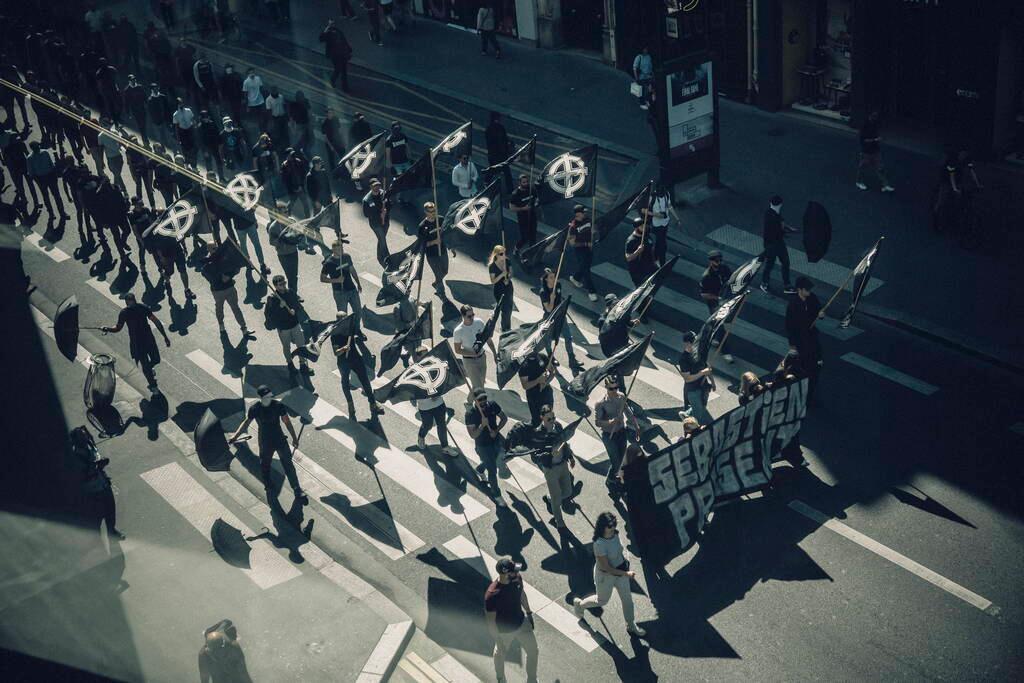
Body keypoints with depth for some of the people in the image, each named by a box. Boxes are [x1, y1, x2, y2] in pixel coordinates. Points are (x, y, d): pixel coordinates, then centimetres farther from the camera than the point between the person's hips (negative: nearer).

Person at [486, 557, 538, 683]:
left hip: (522, 622, 5)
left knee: (533, 651, 16)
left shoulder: (517, 578, -21)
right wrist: (499, 642, -17)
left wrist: (529, 612, 14)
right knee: (500, 654, 25)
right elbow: (491, 621, -25)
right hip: (504, 631, -5)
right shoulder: (492, 595, -39)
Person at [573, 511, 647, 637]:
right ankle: (579, 604, 47)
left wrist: (626, 566, 8)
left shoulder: (614, 534, -13)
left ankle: (631, 626, 38)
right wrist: (626, 574, -26)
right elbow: (606, 568, -29)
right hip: (606, 576, -6)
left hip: (620, 571, 6)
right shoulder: (599, 544, -35)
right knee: (602, 600, 19)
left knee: (627, 599, 17)